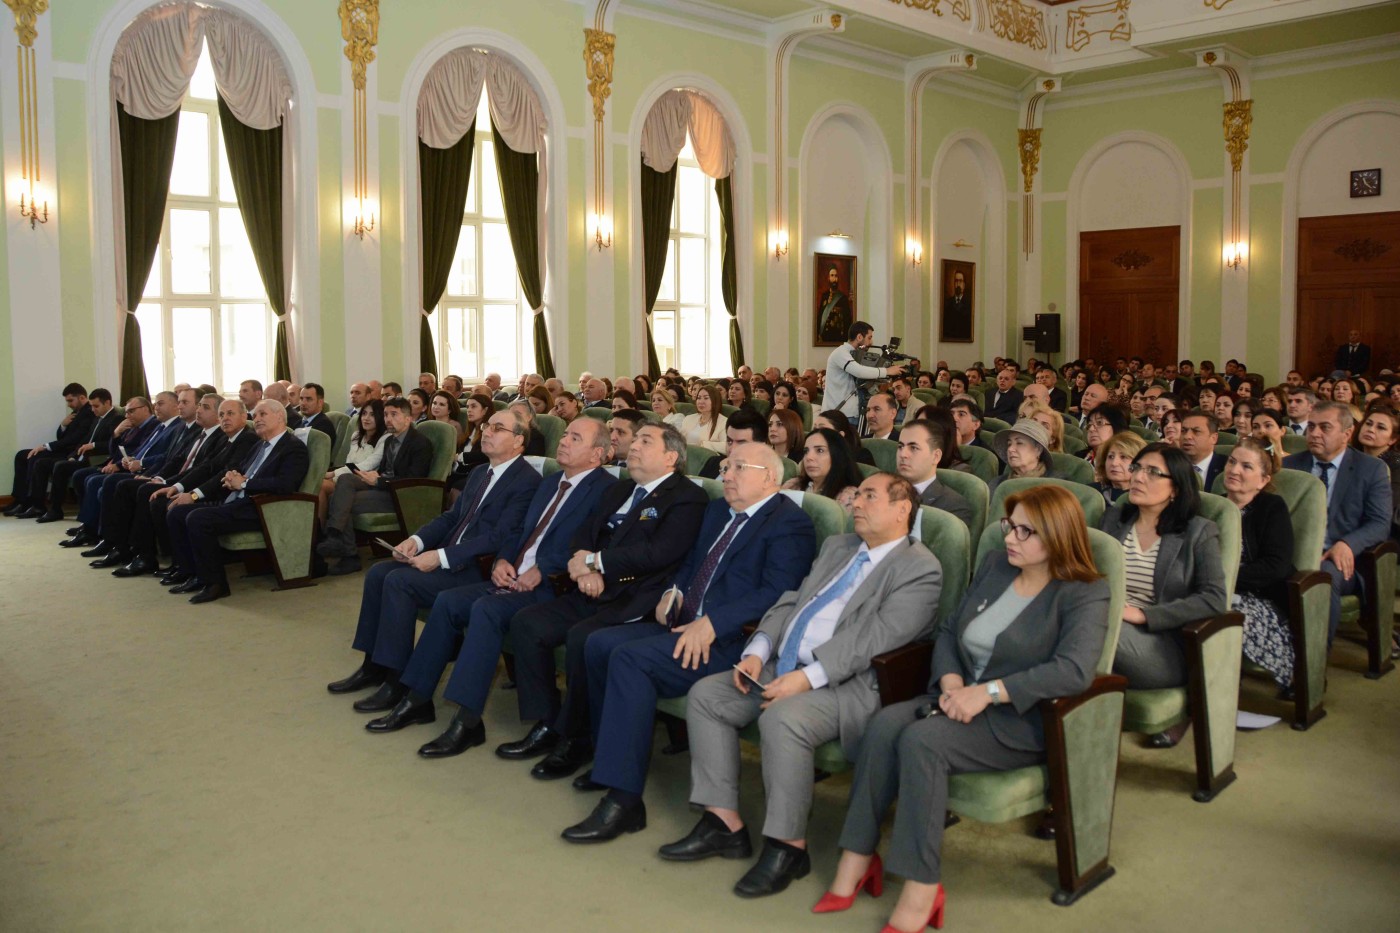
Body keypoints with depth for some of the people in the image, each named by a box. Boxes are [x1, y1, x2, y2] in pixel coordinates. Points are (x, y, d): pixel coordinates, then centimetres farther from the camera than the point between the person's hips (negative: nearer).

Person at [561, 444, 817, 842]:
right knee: (599, 643, -4)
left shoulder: (789, 523, -8)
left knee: (630, 657, -26)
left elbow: (776, 593, -19)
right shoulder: (717, 511, 21)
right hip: (686, 625, 9)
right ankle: (611, 759, 12)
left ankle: (623, 799, -22)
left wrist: (712, 623, -26)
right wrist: (674, 593, 8)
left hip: (730, 642, -9)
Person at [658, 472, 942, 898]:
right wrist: (757, 651, 0)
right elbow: (791, 602, 17)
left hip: (846, 683, -8)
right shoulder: (836, 546, 21)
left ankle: (789, 846, -16)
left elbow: (874, 637, -17)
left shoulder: (921, 568, -6)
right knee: (705, 694, -5)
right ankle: (724, 824, 0)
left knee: (781, 719, -34)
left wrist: (806, 678, -24)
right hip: (781, 667, 9)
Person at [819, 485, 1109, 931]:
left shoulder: (1085, 593, -8)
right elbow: (948, 629, 14)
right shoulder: (995, 565, 12)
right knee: (885, 723, -24)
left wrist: (989, 691, -26)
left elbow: (1074, 670, -24)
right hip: (962, 698, 6)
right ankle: (855, 860, -20)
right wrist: (950, 681, -5)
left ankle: (921, 889, -24)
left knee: (921, 740, -31)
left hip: (1022, 719, -6)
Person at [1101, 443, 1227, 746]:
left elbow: (1214, 600, -9)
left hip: (1167, 647, -4)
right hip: (1113, 629, 4)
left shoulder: (1199, 533, 2)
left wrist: (1142, 614, -19)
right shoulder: (1114, 519, 14)